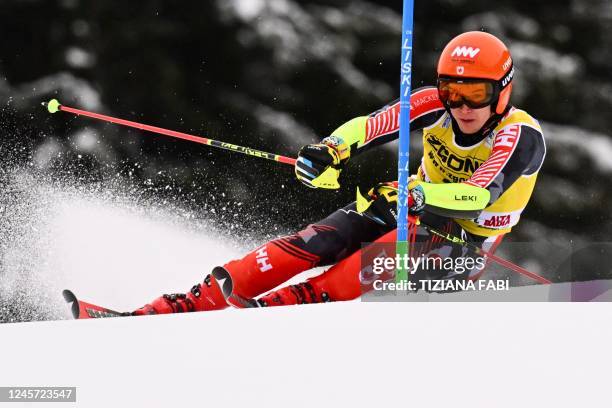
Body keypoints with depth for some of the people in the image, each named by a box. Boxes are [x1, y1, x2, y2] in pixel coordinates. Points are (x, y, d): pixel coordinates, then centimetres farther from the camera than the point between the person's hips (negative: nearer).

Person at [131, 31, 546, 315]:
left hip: (466, 242, -4)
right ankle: (194, 303, -22)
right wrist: (331, 149, -47)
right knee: (320, 241, -19)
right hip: (417, 207, 4)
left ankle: (276, 306, -38)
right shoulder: (436, 106, -14)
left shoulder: (523, 138, -26)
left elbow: (478, 197, -39)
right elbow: (372, 125, -26)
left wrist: (412, 197, -55)